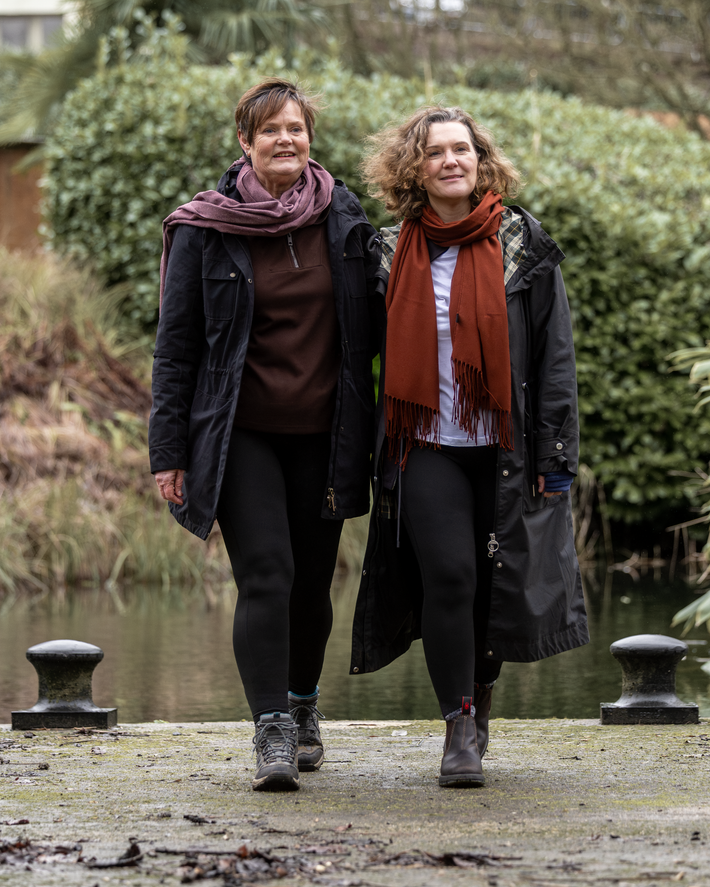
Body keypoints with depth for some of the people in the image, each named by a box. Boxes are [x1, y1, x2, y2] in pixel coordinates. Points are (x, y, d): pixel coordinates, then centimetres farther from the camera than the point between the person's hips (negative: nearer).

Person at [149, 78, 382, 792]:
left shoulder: (343, 218, 6)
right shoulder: (205, 228, -1)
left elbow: (371, 325, 13)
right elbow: (176, 342, 1)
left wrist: (368, 430, 7)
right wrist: (168, 450, -3)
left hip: (322, 434, 3)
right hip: (241, 432, -3)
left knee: (312, 580, 9)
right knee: (265, 574, -15)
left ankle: (303, 704, 32)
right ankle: (272, 732, -13)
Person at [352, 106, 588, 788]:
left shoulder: (523, 246, 3)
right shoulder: (394, 253, 7)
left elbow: (554, 354, 3)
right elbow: (373, 357, 13)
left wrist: (555, 455, -3)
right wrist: (363, 455, 10)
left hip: (505, 448, 0)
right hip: (426, 448, 0)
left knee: (497, 586, 2)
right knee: (448, 573, -16)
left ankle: (476, 713, 25)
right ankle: (460, 730, -7)